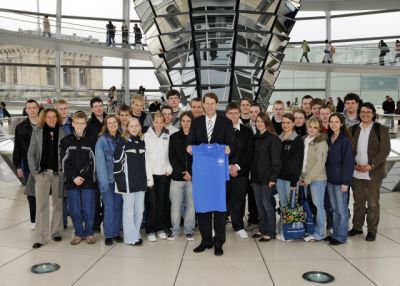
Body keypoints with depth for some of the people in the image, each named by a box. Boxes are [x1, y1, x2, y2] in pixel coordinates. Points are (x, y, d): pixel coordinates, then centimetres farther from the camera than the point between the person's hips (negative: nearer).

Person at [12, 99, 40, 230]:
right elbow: (17, 149, 5)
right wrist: (18, 166, 2)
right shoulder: (20, 127, 4)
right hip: (28, 165, 2)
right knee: (31, 193, 7)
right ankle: (34, 220, 18)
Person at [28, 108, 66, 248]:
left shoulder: (62, 132, 2)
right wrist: (33, 170, -2)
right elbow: (31, 152, 5)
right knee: (41, 205, 0)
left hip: (58, 173, 0)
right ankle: (40, 237, 5)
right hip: (42, 173, 0)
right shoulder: (37, 131, 4)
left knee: (58, 204, 8)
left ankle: (56, 232, 21)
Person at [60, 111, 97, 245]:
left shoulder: (92, 140, 1)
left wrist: (82, 176, -12)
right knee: (75, 210, 5)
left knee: (88, 209, 2)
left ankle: (89, 233, 18)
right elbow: (64, 162, 0)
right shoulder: (65, 141, 5)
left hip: (88, 180, -1)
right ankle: (79, 233, 20)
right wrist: (74, 177, -10)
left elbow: (93, 161, -4)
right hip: (71, 181, 1)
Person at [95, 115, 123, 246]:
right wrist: (104, 181, -15)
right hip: (107, 179, -3)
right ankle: (108, 235, 9)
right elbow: (100, 162, -9)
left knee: (118, 206, 8)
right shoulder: (102, 140, -5)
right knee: (109, 207, -3)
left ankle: (116, 232, 20)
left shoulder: (121, 140, 7)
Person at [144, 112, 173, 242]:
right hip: (150, 173, -2)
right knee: (151, 203, -1)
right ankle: (151, 230, 9)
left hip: (164, 173, 2)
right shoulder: (147, 136, -1)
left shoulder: (167, 136, 5)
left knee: (162, 203, 6)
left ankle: (161, 228, 18)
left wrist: (169, 168, -2)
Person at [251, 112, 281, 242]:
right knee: (259, 204, 11)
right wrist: (252, 174, 8)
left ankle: (270, 232, 9)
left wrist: (273, 178, -16)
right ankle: (262, 229, 22)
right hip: (256, 176, 7)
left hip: (267, 177, -7)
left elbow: (276, 160, -12)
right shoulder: (256, 138, 13)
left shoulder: (273, 138, -8)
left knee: (267, 203, -2)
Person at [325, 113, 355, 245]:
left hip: (340, 180, -6)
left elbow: (348, 161, -13)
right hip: (330, 179, 6)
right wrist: (326, 176, 5)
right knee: (334, 208, 14)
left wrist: (345, 181, -16)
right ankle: (335, 234, 24)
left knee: (342, 209, 3)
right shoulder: (328, 139, 9)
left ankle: (341, 237, 12)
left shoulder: (346, 140, -10)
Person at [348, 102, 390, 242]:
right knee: (358, 201, 13)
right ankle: (357, 227, 25)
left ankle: (372, 230, 16)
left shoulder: (381, 129, -2)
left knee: (373, 203, 4)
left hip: (373, 173, -3)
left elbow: (385, 150, -6)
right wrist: (353, 164, -8)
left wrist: (371, 165, -15)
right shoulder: (353, 129, 7)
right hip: (356, 172, 3)